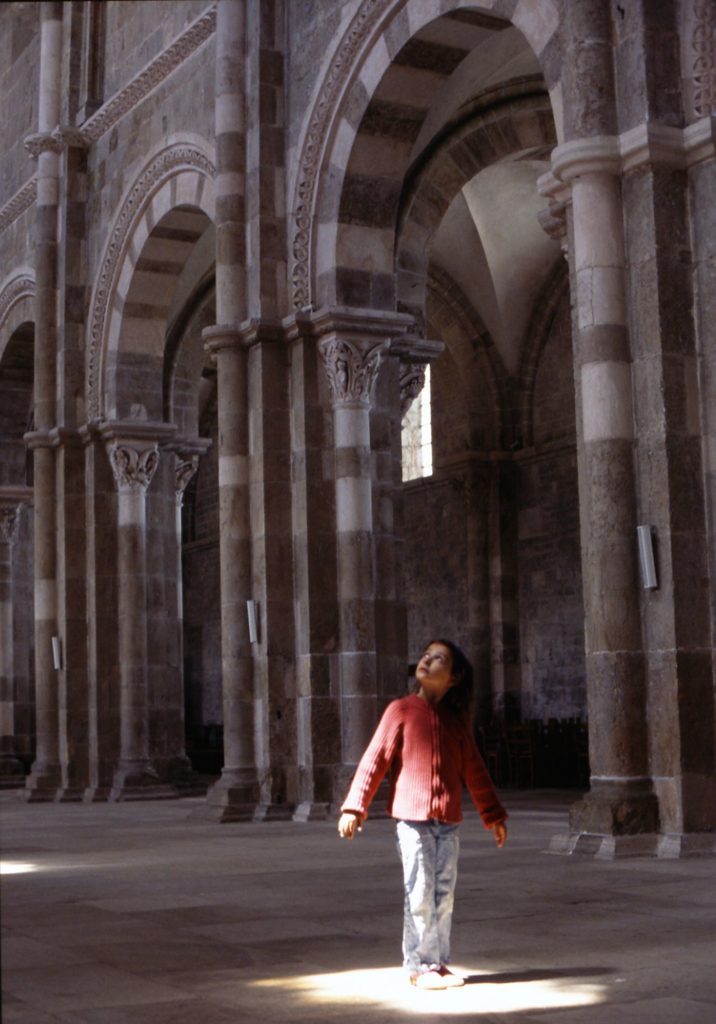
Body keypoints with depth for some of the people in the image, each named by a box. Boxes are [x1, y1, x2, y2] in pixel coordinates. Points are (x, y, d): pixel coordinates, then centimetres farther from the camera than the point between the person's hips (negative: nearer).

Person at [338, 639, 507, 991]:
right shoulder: (402, 710, -1)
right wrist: (354, 806, -12)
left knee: (444, 895, 8)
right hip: (412, 818, -4)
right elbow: (374, 759, -6)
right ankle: (419, 966, 8)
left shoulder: (456, 719, 12)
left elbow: (474, 770, 18)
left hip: (449, 821, 4)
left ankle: (438, 963, 18)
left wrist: (493, 815, 19)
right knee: (420, 895, -3)